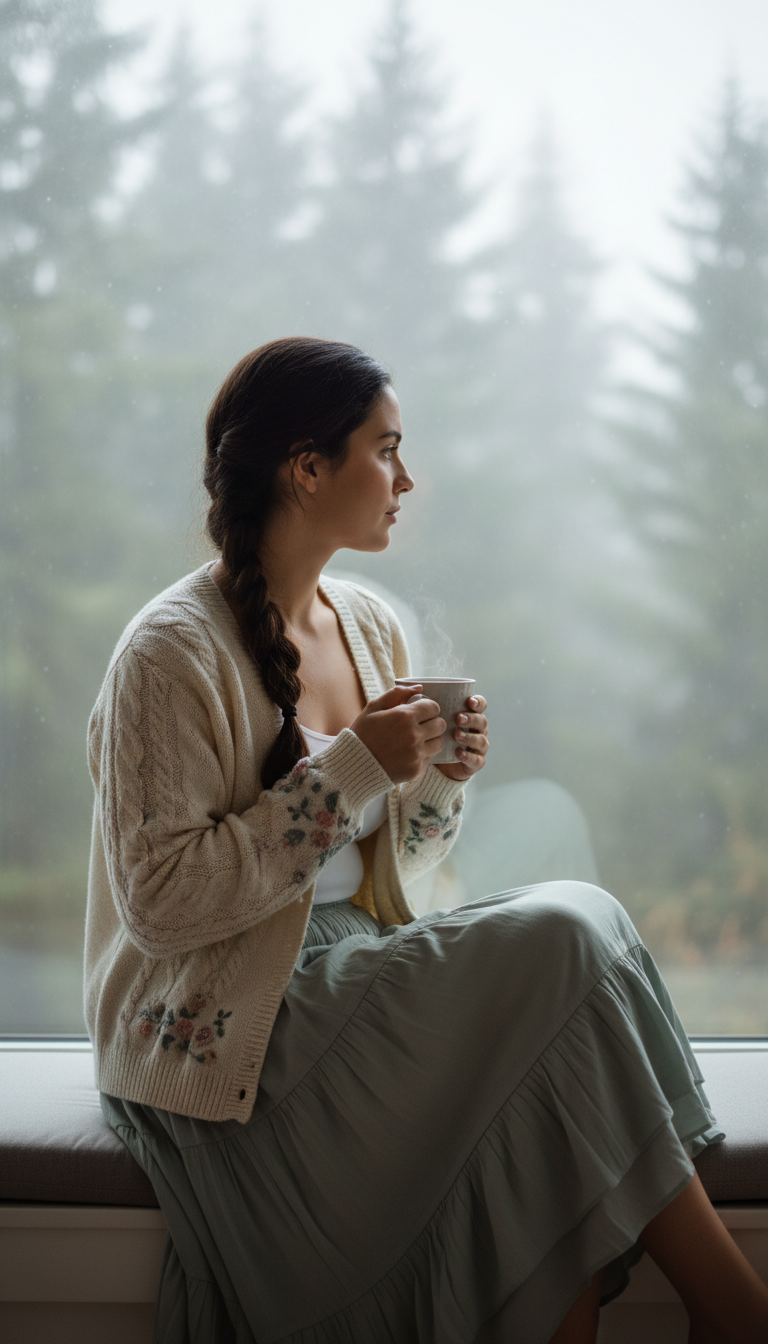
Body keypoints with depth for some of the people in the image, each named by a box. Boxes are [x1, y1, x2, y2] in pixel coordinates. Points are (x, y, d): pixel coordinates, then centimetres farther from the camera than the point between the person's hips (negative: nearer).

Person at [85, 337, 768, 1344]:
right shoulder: (174, 652, -14)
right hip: (222, 1031, -7)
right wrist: (352, 769, -21)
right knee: (570, 936, -22)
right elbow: (162, 903, -20)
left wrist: (441, 782, -5)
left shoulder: (372, 627, 10)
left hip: (360, 977, 7)